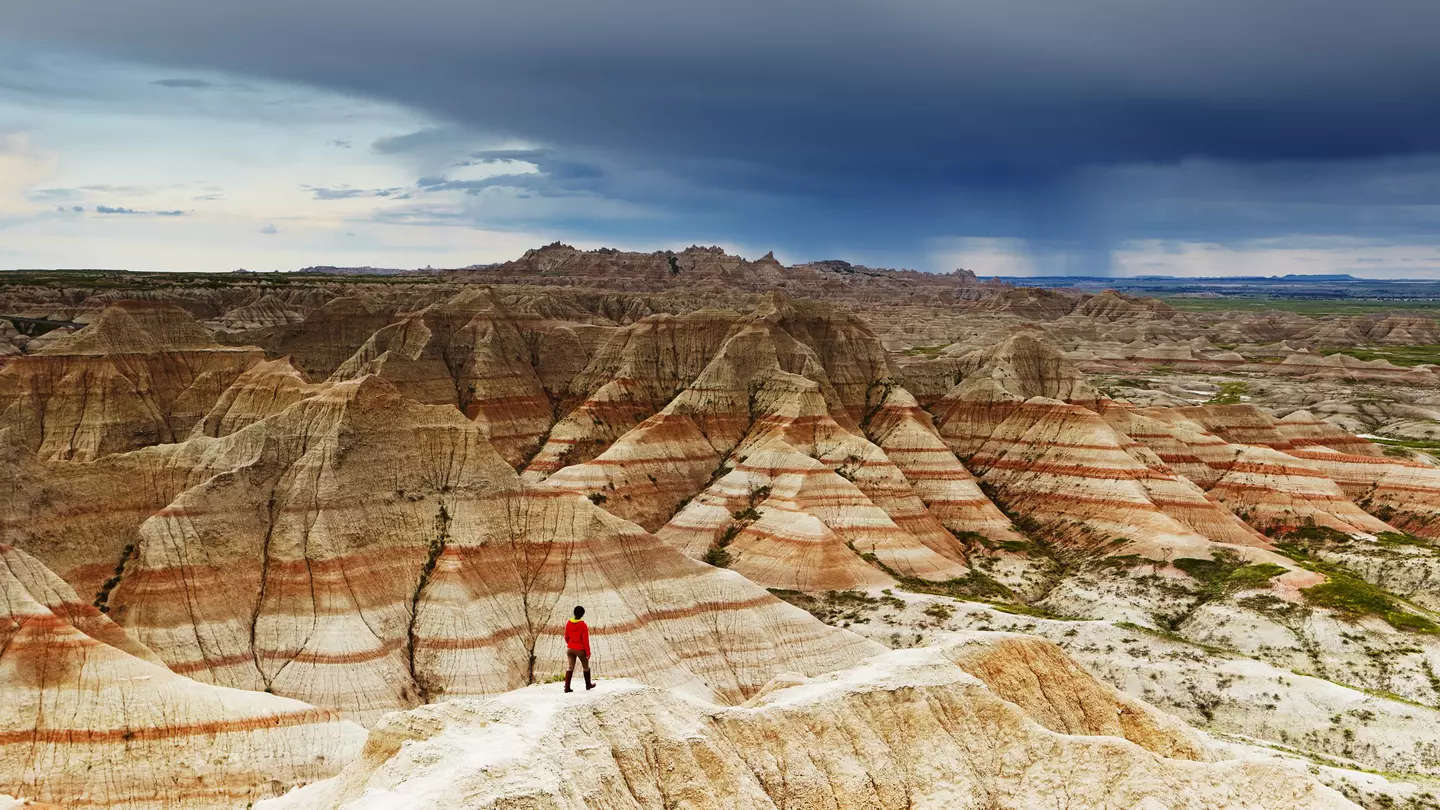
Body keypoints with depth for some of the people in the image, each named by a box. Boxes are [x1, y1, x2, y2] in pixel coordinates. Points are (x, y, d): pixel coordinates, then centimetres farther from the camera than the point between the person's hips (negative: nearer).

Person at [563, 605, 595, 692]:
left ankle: (567, 687, 2)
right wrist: (588, 652, -9)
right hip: (581, 650, -4)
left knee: (570, 667, 10)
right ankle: (588, 684, 32)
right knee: (586, 667, 17)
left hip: (570, 649, 4)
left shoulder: (568, 623, -6)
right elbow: (586, 640, -17)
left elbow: (566, 637, 6)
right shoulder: (583, 625, -20)